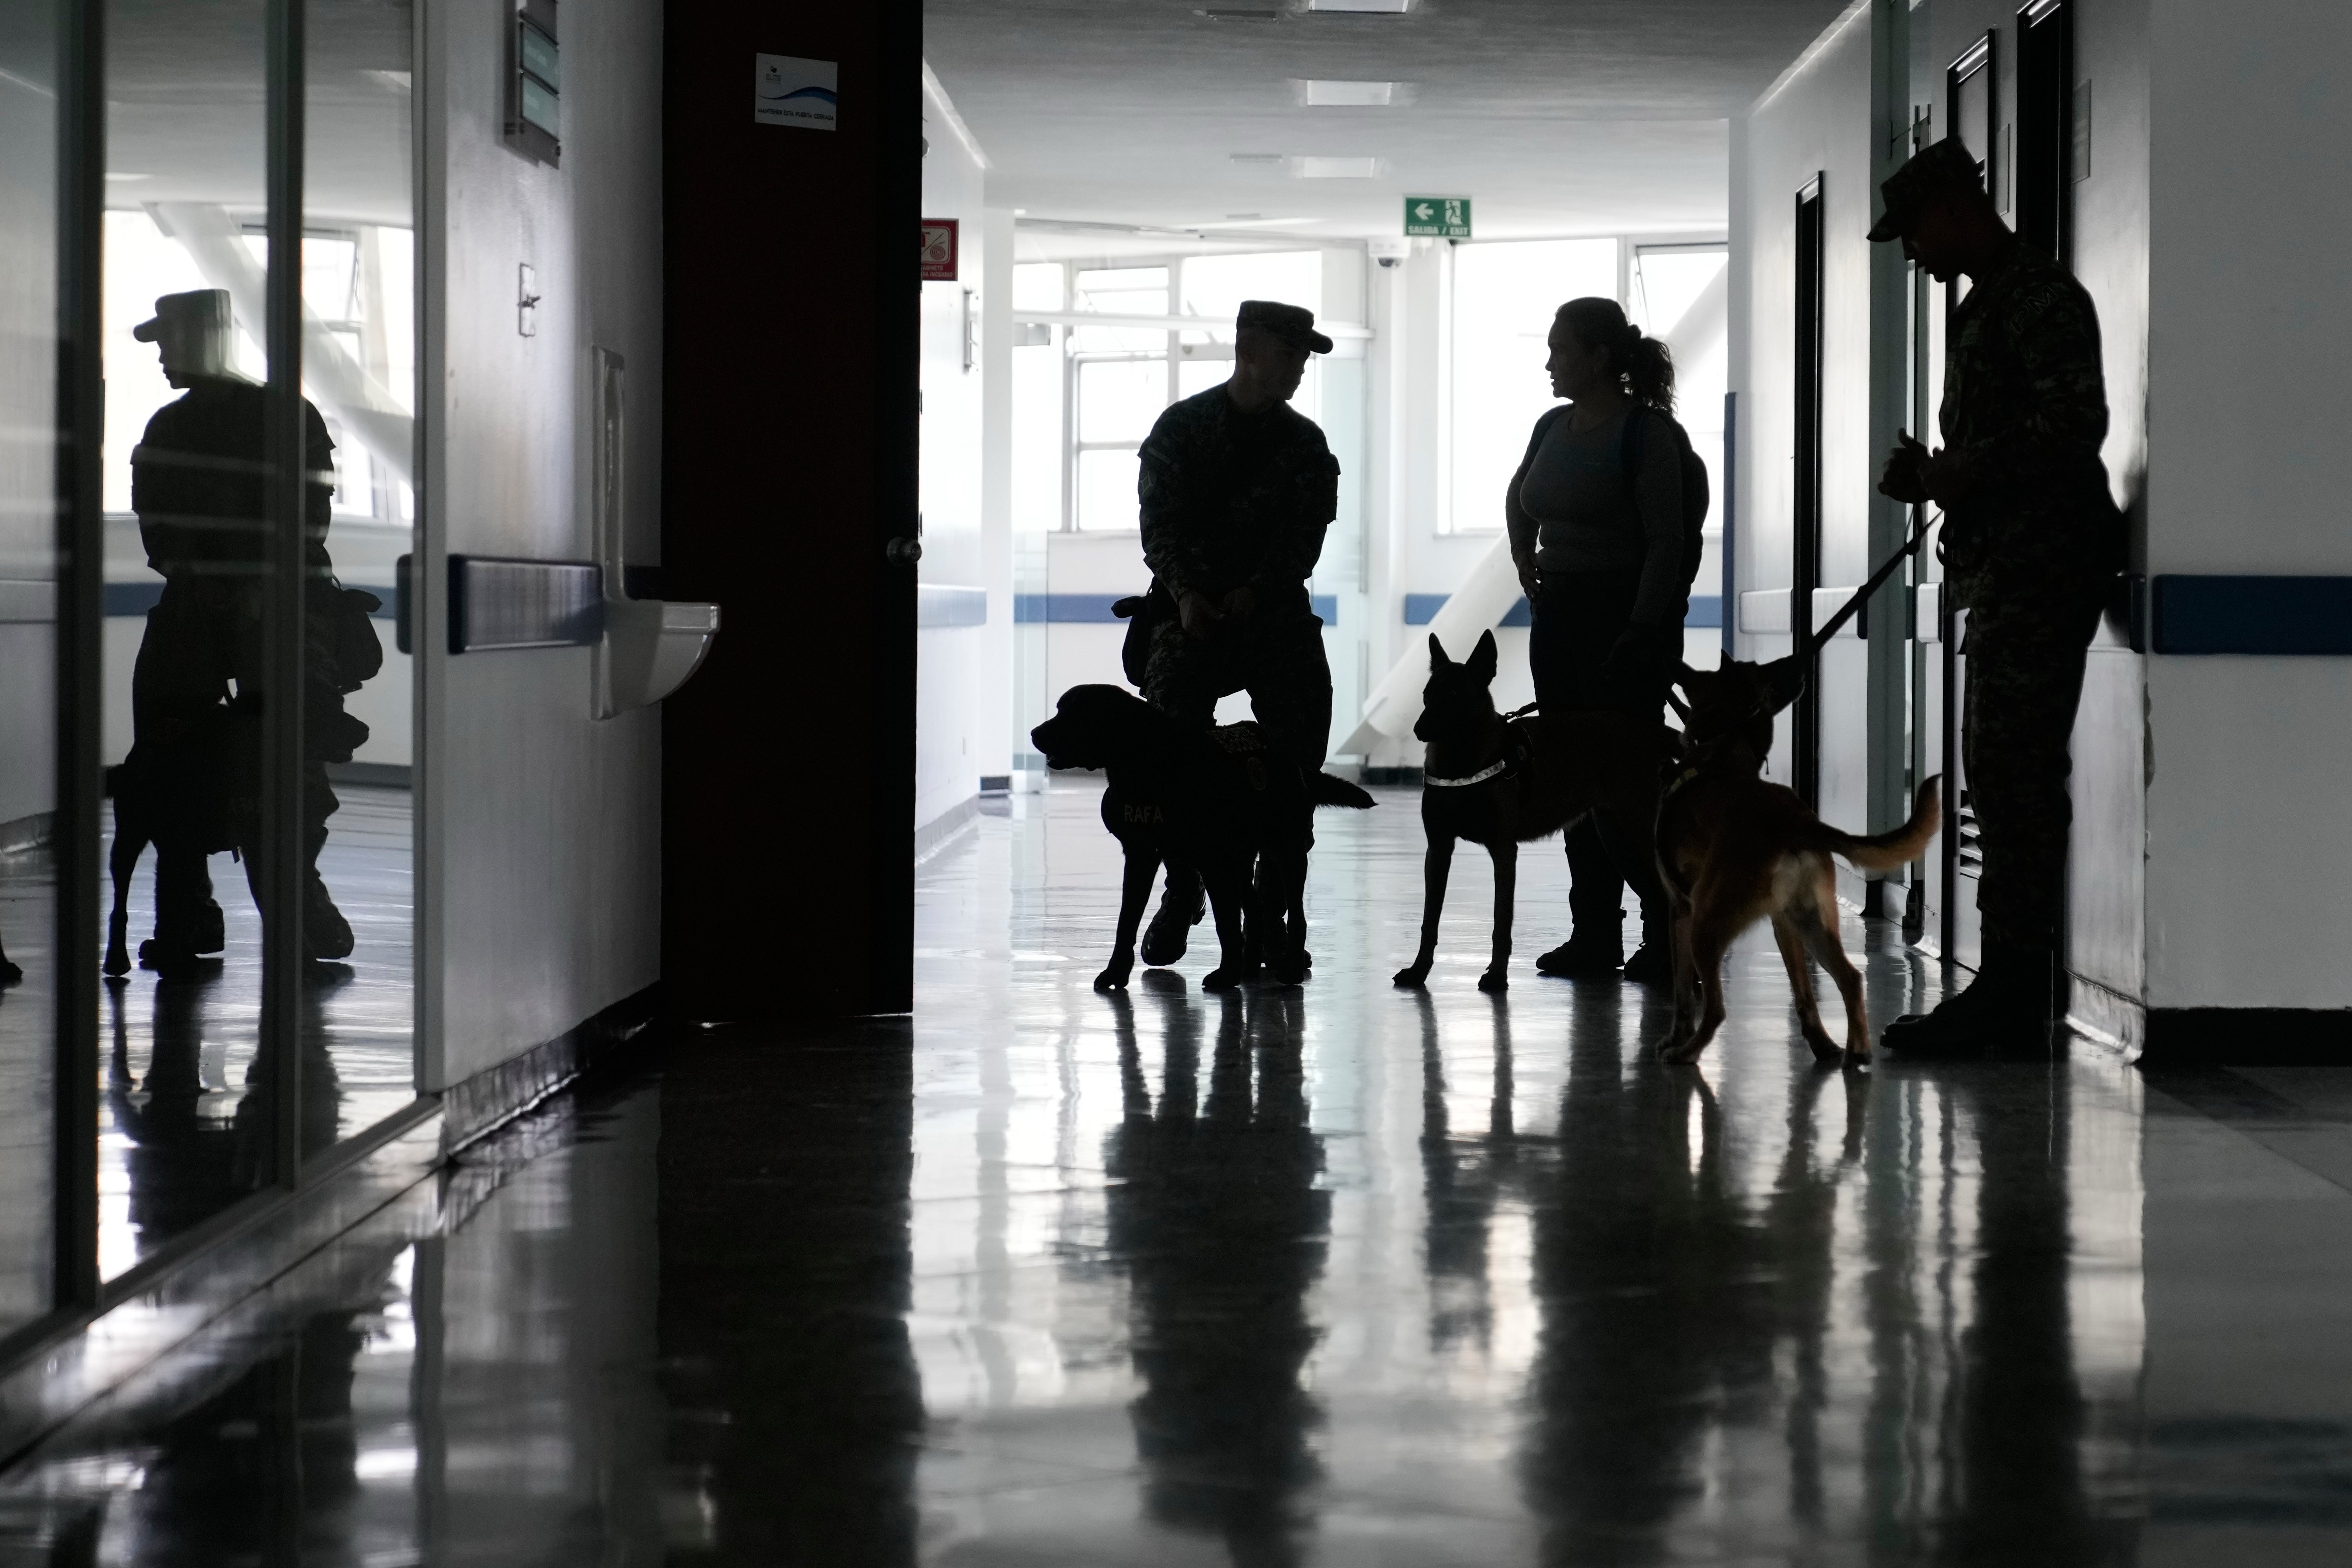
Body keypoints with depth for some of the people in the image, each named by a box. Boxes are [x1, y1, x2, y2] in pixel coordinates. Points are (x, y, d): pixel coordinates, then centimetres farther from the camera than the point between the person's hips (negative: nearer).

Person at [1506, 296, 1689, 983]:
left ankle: (1667, 938, -6)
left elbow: (1666, 542, -15)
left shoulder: (1645, 433, -11)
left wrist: (1641, 634, -20)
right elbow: (1519, 498, 32)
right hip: (1559, 613, 8)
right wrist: (1524, 559, 19)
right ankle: (1594, 935, 12)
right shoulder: (1555, 429, 11)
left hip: (1624, 616, -8)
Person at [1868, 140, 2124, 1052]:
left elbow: (2075, 423, -20)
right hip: (2001, 569, 11)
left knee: (2014, 774, -12)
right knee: (2000, 773, 10)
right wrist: (1932, 476, 10)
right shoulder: (1985, 307, 22)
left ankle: (2011, 992, -13)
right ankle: (2012, 991, 14)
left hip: (2040, 566, -11)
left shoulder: (2041, 299, -9)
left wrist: (1963, 474, -16)